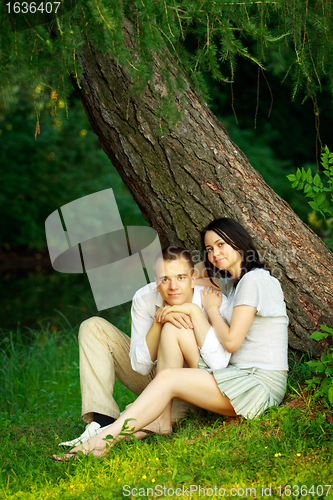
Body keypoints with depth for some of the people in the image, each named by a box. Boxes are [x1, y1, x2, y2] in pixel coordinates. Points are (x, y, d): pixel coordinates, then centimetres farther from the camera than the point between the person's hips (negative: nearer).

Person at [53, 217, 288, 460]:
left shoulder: (254, 280, -11)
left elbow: (231, 341, -17)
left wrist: (212, 308, 0)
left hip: (262, 383, -9)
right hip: (241, 375, 9)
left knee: (168, 378, -21)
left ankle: (106, 438, -24)